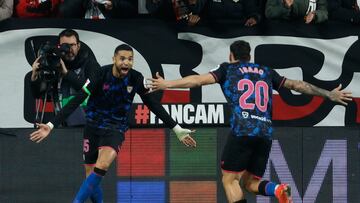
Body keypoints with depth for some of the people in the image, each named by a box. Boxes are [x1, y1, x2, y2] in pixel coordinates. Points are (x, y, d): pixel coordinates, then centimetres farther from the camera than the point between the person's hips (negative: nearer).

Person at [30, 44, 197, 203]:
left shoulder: (136, 79, -11)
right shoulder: (100, 75, -18)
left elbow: (153, 105, -1)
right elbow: (76, 101, -19)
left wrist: (177, 130, -2)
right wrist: (51, 125, -26)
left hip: (116, 128, 0)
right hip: (93, 125, 0)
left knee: (102, 166, -28)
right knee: (91, 175, -1)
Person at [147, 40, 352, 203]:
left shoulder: (228, 69, 14)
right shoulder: (266, 72, 24)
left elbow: (199, 80, 2)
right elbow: (296, 85, 27)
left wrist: (167, 84, 3)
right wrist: (329, 94, 37)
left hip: (242, 132, -4)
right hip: (266, 134, 4)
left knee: (230, 180, 1)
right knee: (250, 181, 15)